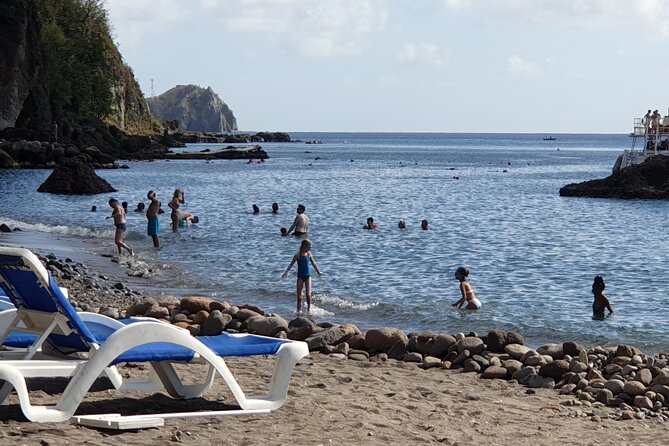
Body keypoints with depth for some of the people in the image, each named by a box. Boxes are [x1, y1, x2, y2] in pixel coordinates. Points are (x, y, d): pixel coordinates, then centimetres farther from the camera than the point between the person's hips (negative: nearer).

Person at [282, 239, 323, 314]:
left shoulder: (309, 254, 2)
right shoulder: (298, 255, -7)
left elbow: (313, 263, 15)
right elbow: (291, 264, -7)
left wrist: (318, 272, 22)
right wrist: (286, 272, -19)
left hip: (308, 276, 1)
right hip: (300, 276, -1)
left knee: (308, 294, -8)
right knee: (299, 294, 1)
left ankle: (309, 308, 7)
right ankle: (299, 309, 10)